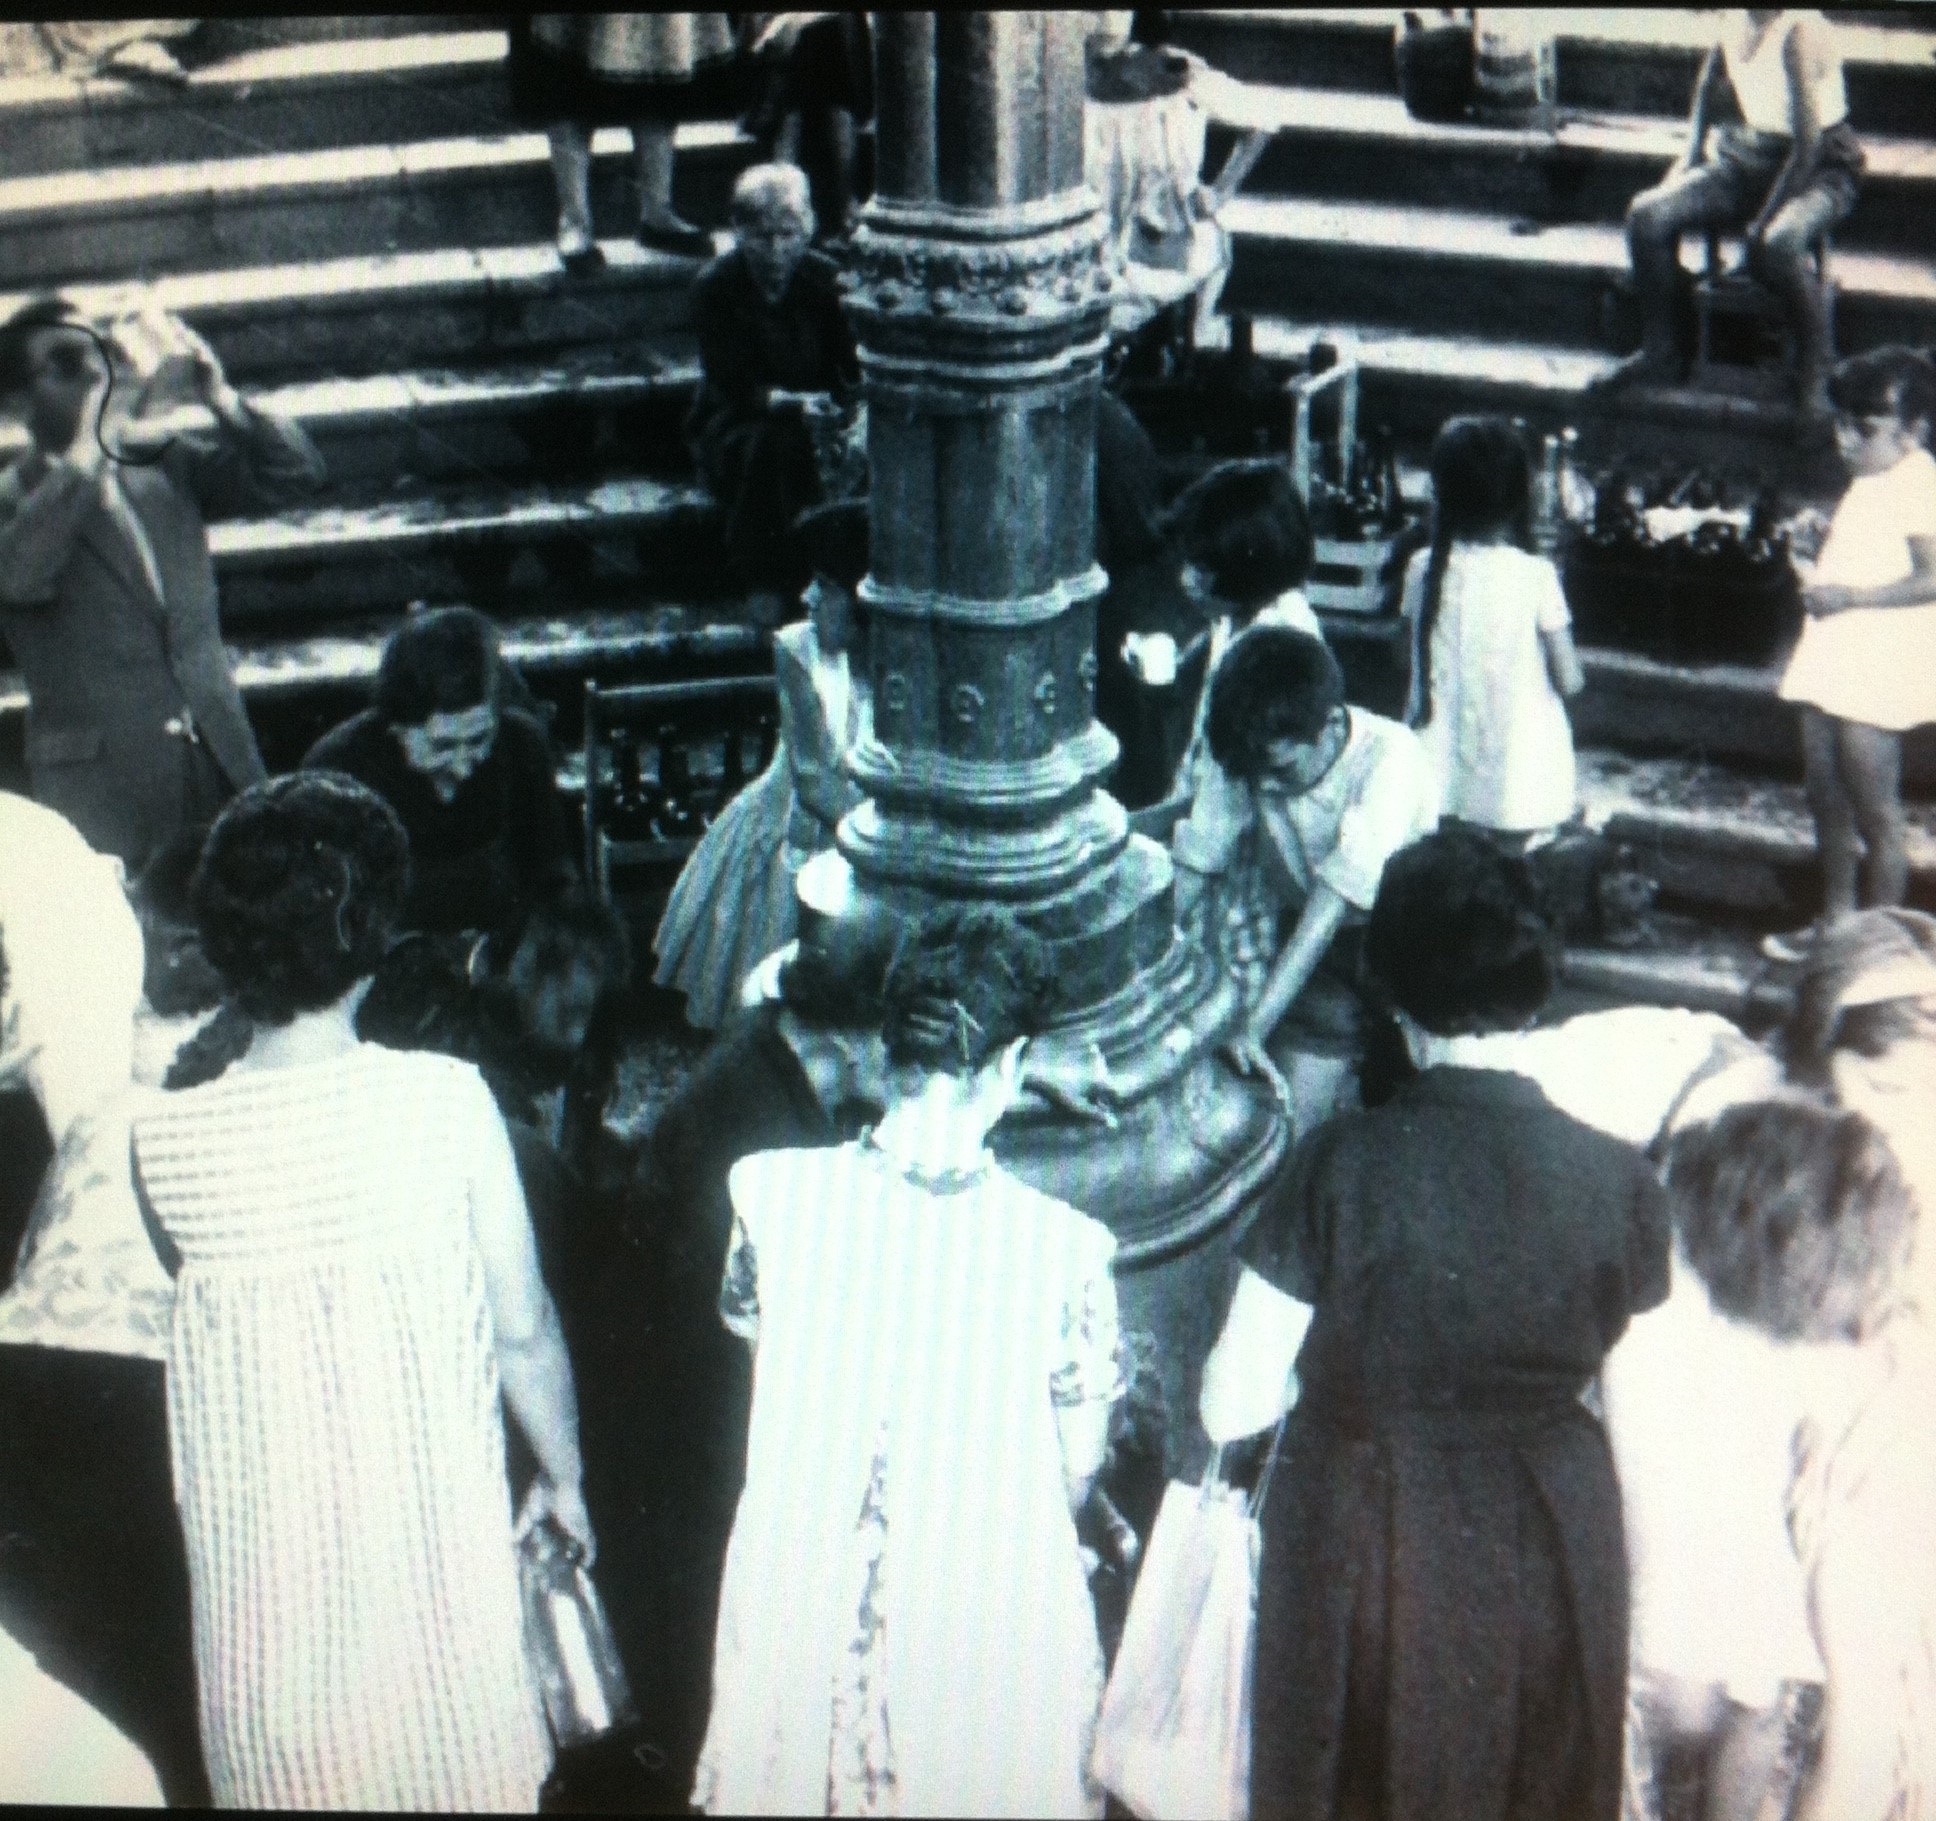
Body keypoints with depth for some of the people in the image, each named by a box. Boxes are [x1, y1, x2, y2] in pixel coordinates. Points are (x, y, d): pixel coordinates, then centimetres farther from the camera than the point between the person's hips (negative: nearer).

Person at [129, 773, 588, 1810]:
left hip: (261, 1552, 1)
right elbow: (523, 1329, -9)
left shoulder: (163, 1140, -13)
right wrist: (562, 1473, 6)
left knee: (293, 1770, 19)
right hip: (432, 1527, -1)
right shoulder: (447, 1100, -17)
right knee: (454, 1764, 18)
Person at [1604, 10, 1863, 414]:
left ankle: (1816, 374, -20)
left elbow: (1808, 145, -23)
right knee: (1647, 213, -14)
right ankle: (1658, 355, -1)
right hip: (1748, 157, 7)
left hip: (1819, 168, -7)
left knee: (1778, 242, -39)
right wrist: (1685, 166, 7)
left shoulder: (1800, 31, -22)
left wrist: (1762, 221, -22)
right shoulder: (1734, 25, 0)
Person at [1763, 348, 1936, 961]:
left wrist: (1849, 596, -25)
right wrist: (1817, 573, 11)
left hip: (1876, 674, -10)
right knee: (1828, 803, 16)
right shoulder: (1869, 480, 15)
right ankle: (1836, 924, 29)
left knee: (1876, 816, -2)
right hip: (1830, 662, 10)